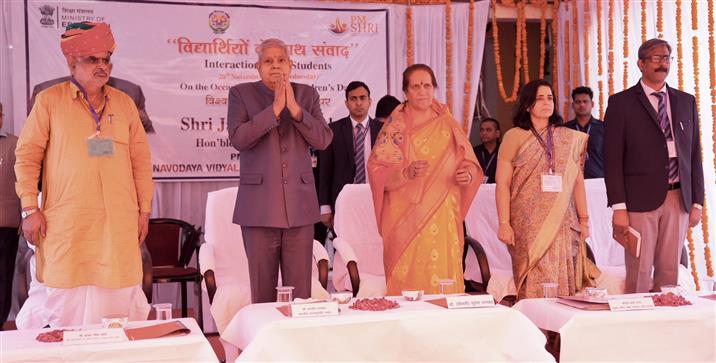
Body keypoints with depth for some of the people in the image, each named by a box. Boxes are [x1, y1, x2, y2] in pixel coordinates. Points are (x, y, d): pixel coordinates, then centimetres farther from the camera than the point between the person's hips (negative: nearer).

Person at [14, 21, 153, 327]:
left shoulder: (124, 103, 12)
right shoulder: (49, 100, 4)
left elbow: (141, 159, 14)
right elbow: (27, 156, 3)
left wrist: (144, 209, 10)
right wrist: (29, 209, -3)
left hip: (120, 223, 2)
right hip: (67, 223, -2)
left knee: (121, 301, 3)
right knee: (68, 304, 1)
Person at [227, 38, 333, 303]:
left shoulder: (307, 95, 12)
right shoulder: (241, 94, 6)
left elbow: (323, 140, 0)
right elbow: (238, 139, -10)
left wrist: (295, 108, -10)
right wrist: (274, 109, -13)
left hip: (300, 206, 2)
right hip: (259, 208, -2)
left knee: (300, 296, 4)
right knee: (262, 295, 3)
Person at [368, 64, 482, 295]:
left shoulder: (447, 125, 10)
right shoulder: (395, 126, 3)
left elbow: (469, 162, 11)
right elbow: (376, 170, -3)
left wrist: (468, 173, -11)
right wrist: (406, 173, -20)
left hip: (442, 218, 2)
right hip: (405, 218, -2)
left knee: (442, 275, -3)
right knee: (407, 278, -5)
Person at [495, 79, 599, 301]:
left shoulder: (569, 139, 10)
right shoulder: (514, 137, 1)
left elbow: (577, 181, 12)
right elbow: (502, 184, -3)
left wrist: (583, 220, 9)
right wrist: (504, 223, -9)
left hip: (563, 223, 3)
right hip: (528, 224, -3)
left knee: (563, 282, 2)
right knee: (534, 285, -3)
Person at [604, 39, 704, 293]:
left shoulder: (686, 102, 14)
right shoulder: (621, 103, 0)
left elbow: (694, 155, 14)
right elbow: (613, 159, -4)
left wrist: (697, 203, 9)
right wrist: (618, 208, -10)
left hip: (678, 199, 4)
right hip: (640, 199, -4)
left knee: (669, 272, 7)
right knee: (639, 273, -2)